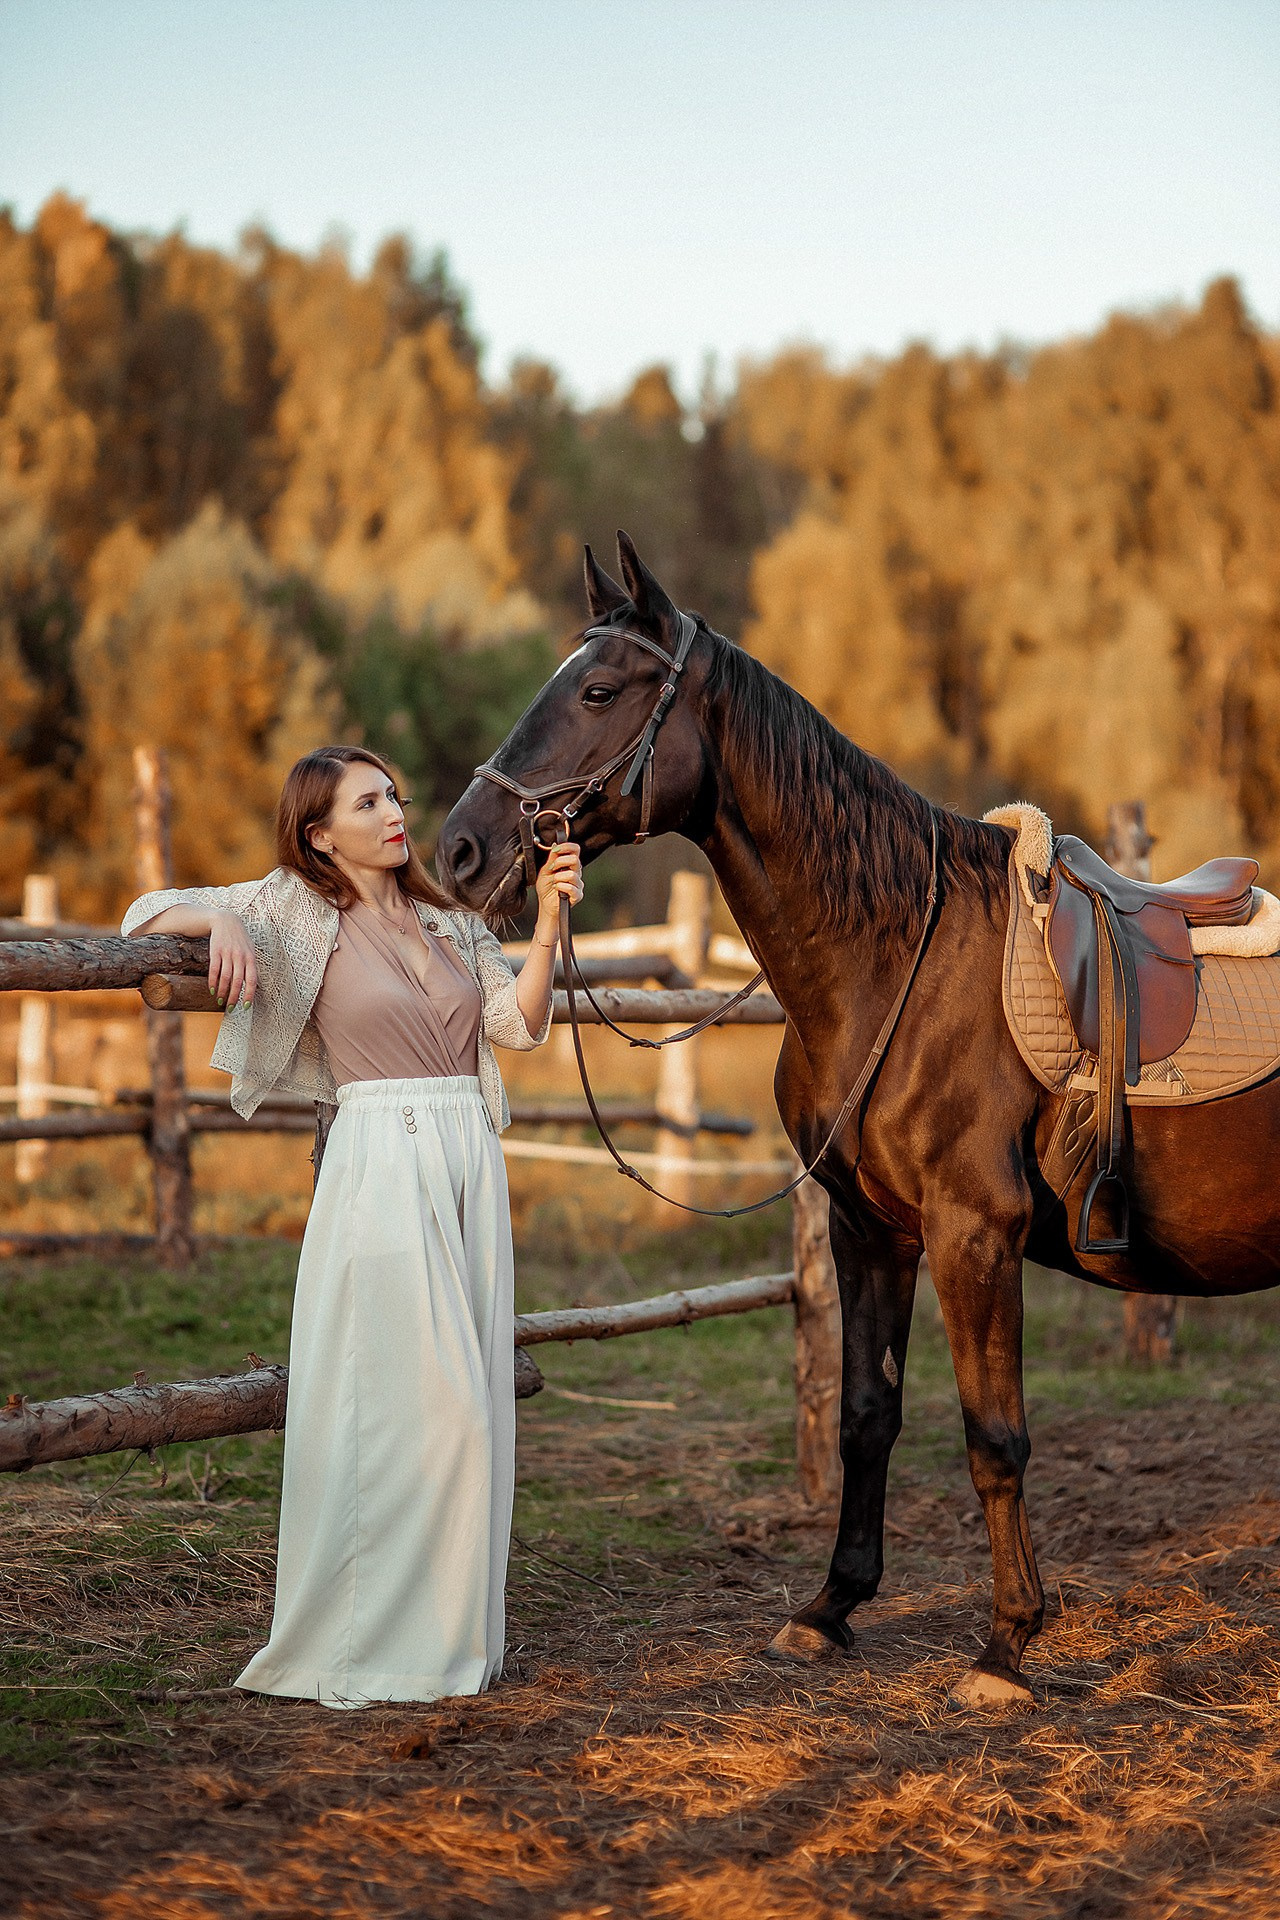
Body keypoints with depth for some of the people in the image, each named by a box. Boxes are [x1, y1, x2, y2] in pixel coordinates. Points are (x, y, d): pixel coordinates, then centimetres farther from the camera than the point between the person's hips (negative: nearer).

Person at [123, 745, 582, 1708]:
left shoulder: (449, 920, 15)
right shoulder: (300, 912, 1)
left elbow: (520, 1023, 4)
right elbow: (149, 915, -1)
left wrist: (550, 920, -7)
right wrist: (219, 918, -21)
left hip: (472, 1167, 6)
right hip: (382, 1167, -6)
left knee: (471, 1403, 7)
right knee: (410, 1400, -8)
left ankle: (449, 1632, 17)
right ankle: (364, 1641, 2)